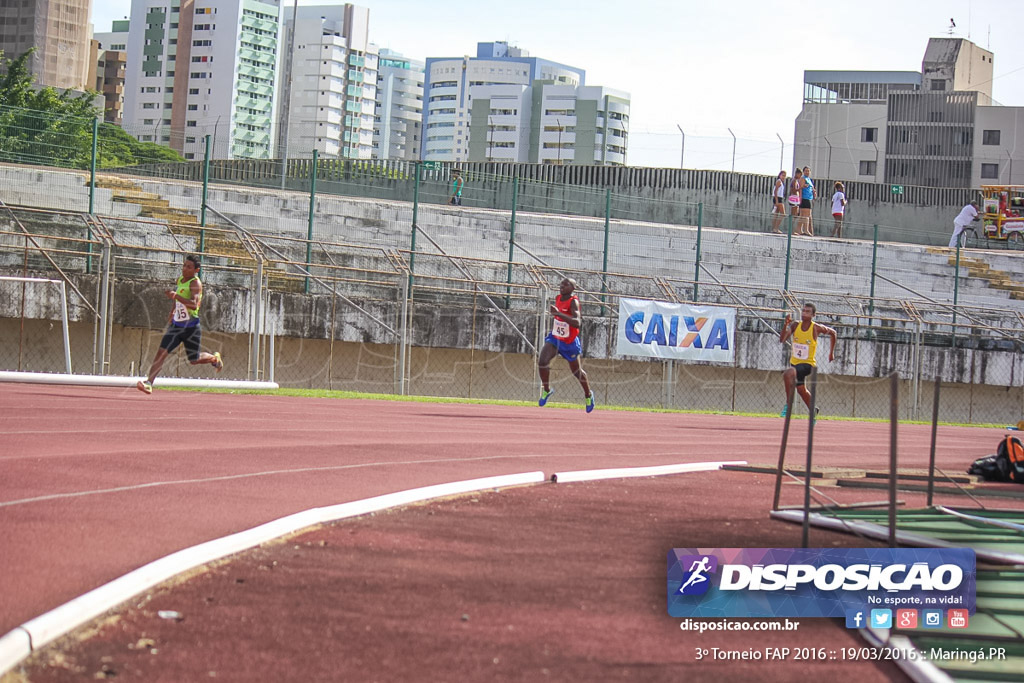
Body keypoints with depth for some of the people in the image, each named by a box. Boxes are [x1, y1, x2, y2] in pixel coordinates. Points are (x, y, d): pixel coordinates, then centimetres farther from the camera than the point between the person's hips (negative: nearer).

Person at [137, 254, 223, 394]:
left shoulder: (195, 283, -16)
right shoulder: (179, 280, 7)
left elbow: (194, 304, -32)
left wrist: (175, 296, -41)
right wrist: (172, 313, 28)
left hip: (191, 327, -6)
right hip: (176, 325, 6)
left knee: (194, 360, 9)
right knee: (161, 352, -13)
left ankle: (214, 358, 41)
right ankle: (149, 382, -19)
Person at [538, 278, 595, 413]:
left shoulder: (573, 302, -24)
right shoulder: (558, 298, -2)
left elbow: (577, 323, -40)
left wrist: (559, 314, -47)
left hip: (570, 342, -5)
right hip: (554, 338, 5)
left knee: (576, 371, 13)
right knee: (542, 361, -20)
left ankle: (588, 395, 40)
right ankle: (547, 390, 2)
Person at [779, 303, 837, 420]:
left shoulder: (817, 328, -13)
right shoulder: (795, 325, -5)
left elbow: (833, 333, 5)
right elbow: (782, 340, -17)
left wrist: (831, 352, 11)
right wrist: (785, 325, -32)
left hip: (808, 364, -6)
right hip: (794, 362, 6)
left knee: (788, 374, -34)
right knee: (801, 389, 23)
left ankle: (788, 404, -25)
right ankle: (813, 411, 48)